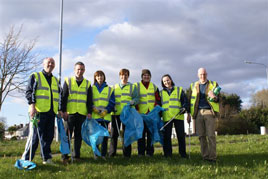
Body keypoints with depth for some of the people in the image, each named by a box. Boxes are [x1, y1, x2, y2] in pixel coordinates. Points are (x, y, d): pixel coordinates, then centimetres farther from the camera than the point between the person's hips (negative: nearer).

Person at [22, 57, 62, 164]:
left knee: (48, 136, 7)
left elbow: (58, 96, 25)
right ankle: (26, 159, 1)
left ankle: (47, 158, 14)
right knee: (34, 136, -7)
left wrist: (59, 109, 16)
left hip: (51, 112, 5)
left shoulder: (55, 80, 22)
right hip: (38, 111, -5)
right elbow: (29, 91, -2)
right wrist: (32, 105, -14)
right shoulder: (35, 76, 7)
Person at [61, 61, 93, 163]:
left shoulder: (87, 84, 13)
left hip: (82, 114, 2)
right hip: (70, 113, -2)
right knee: (67, 134, -3)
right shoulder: (68, 81, 7)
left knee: (79, 135, 5)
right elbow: (63, 97, 3)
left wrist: (89, 112, 1)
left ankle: (76, 156, 12)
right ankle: (65, 156, 3)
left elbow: (90, 100, 11)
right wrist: (64, 111, -5)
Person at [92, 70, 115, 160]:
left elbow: (112, 103, 5)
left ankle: (103, 154, 7)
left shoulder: (109, 89, 12)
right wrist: (93, 108, -11)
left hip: (105, 116, 0)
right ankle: (95, 154, 8)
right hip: (94, 115, 0)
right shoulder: (92, 89, 13)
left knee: (105, 135, 0)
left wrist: (106, 110, -10)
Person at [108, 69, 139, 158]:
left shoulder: (132, 87, 13)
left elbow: (136, 98, 5)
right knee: (114, 134, 0)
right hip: (116, 113, 2)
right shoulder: (114, 87, 19)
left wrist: (132, 102, -17)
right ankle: (111, 154, 8)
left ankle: (126, 154, 9)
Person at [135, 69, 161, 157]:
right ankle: (141, 152, 7)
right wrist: (137, 110, -8)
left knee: (151, 133, 1)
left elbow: (158, 100, 13)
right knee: (141, 133, 0)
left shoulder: (154, 87, 14)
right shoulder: (136, 86, 7)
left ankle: (150, 152, 9)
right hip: (140, 114, -1)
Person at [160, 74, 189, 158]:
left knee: (181, 135, 1)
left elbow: (185, 101, 8)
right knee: (167, 136, -1)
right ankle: (167, 153, 6)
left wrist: (185, 108, -10)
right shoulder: (161, 93, 17)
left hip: (178, 116, -1)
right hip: (167, 117, 1)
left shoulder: (179, 90, 13)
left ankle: (183, 153, 10)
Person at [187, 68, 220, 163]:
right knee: (201, 136, 2)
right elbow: (190, 100, 18)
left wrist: (214, 97, -19)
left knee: (211, 135, -6)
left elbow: (218, 99, 5)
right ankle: (205, 156, 10)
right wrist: (189, 114, 11)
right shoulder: (193, 86, 16)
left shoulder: (213, 84, 10)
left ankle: (212, 157, -3)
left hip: (209, 112, -2)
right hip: (198, 113, 2)